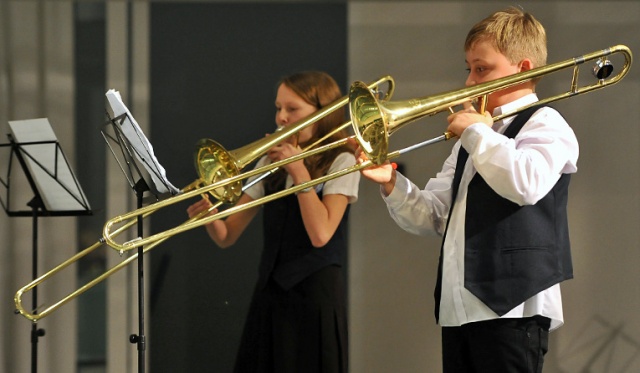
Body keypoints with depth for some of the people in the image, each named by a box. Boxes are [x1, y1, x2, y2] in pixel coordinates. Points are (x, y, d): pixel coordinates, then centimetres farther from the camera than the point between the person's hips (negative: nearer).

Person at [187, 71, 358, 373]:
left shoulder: (341, 163, -4)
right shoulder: (271, 163, 12)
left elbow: (320, 234, -19)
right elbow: (227, 236, 7)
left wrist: (299, 171, -14)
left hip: (315, 295, -5)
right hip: (269, 295, 6)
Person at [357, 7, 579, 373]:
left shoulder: (545, 125, -3)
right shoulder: (471, 142, 23)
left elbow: (527, 184, -24)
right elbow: (431, 217, 17)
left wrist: (477, 133, -12)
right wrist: (392, 184, -1)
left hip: (512, 309, -8)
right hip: (458, 308, 8)